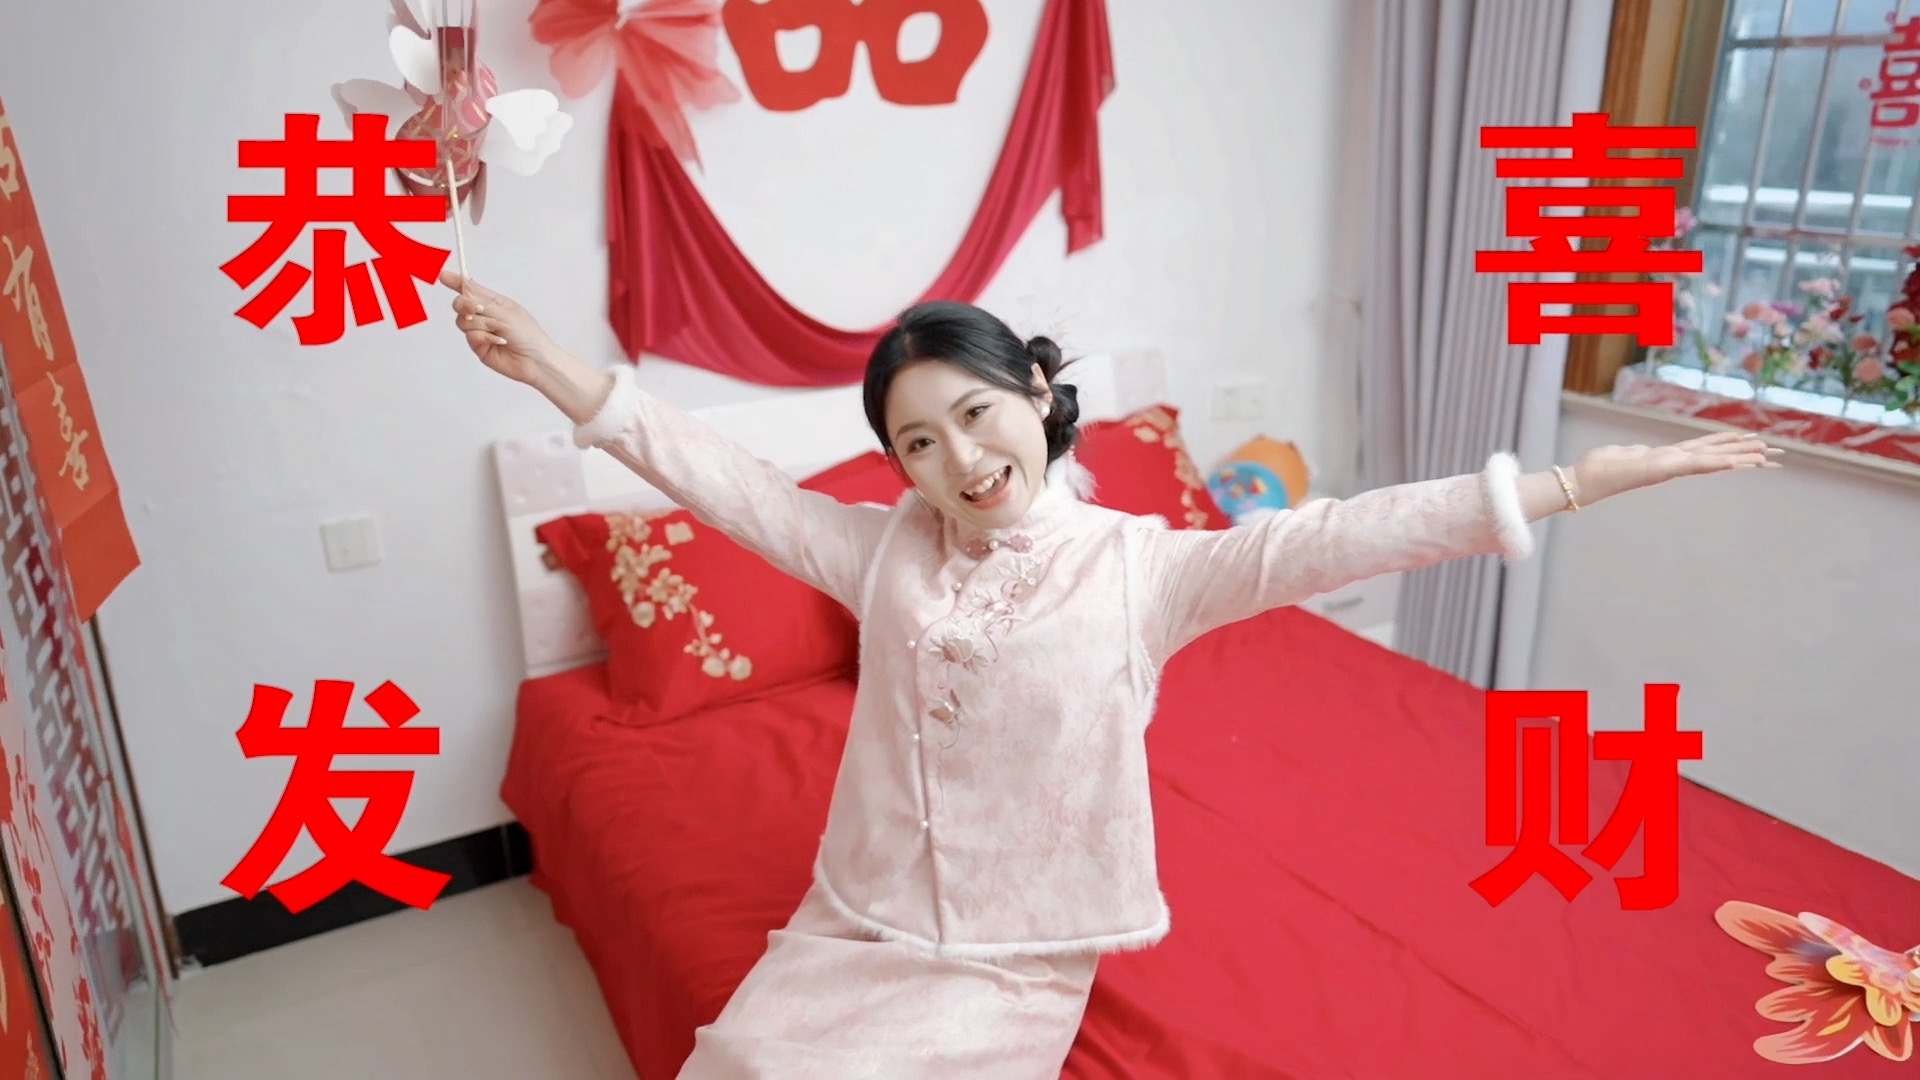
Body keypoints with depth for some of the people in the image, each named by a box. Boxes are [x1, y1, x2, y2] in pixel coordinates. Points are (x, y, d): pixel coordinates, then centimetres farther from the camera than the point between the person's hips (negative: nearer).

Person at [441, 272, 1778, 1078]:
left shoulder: (1140, 565, -11)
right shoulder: (881, 549, -3)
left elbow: (1323, 540, -18)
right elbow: (727, 479, -5)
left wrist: (1581, 479, -24)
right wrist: (548, 361, -11)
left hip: (1017, 960, -3)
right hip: (856, 925, 4)